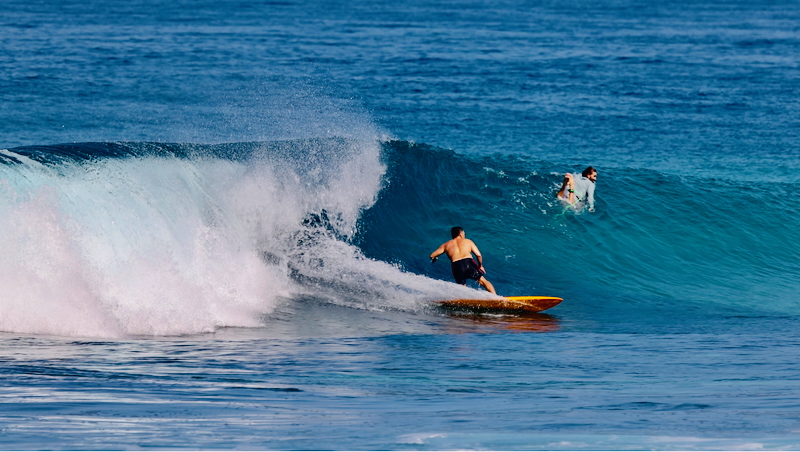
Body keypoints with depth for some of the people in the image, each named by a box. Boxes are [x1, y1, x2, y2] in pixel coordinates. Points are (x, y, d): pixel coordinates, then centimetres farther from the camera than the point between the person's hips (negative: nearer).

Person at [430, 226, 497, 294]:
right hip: (468, 263, -1)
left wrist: (434, 259, 44)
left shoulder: (446, 245, 23)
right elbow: (478, 255, 12)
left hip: (456, 266, 1)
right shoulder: (468, 241, 20)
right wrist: (480, 266, 29)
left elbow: (432, 255, 20)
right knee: (483, 281, 8)